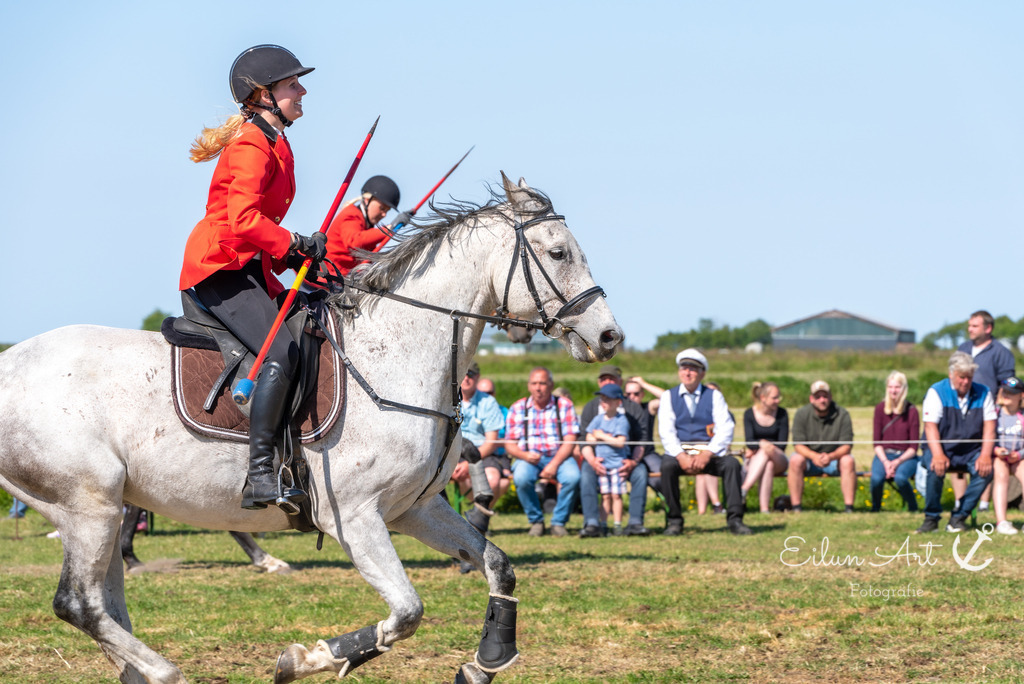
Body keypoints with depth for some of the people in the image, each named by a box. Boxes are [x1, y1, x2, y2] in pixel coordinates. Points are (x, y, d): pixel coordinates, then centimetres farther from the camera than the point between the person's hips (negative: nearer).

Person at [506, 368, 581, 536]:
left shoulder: (564, 406, 3)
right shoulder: (518, 408, 7)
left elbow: (570, 440, -5)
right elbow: (509, 445, 3)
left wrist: (554, 464, -20)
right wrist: (525, 455, -20)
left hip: (559, 457, 0)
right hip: (528, 458, 0)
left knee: (573, 477, -33)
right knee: (521, 478, -34)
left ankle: (558, 522, -12)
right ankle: (536, 521, -10)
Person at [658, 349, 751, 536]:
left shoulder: (714, 396, 9)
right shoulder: (669, 396, 10)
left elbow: (725, 430, -2)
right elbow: (666, 432, -2)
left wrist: (706, 455, -19)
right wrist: (681, 457, -21)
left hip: (709, 452, 1)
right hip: (680, 451, -1)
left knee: (732, 464, -29)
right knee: (667, 465, -33)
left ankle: (735, 519, -27)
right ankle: (674, 521, -24)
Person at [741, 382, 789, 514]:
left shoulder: (781, 414, 3)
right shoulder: (750, 414, 2)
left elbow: (782, 444, -3)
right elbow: (749, 442, -9)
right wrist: (761, 443, -31)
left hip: (778, 459, 0)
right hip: (754, 459, 0)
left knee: (766, 453, -36)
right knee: (768, 465, -37)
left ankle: (744, 490, -49)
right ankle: (764, 507, -51)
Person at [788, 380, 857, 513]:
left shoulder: (842, 415, -8)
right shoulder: (802, 414, -7)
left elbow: (847, 445, -13)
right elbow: (798, 444, -12)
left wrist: (831, 457, -33)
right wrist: (813, 456, -32)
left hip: (834, 457, 0)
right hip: (809, 457, 0)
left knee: (848, 461, -30)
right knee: (796, 460, -31)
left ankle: (849, 507, -29)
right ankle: (796, 507, -29)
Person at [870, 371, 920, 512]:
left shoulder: (911, 411, -4)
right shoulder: (880, 408, 1)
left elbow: (913, 447, -4)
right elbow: (877, 443, 2)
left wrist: (898, 462, -19)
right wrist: (885, 462, -14)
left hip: (906, 456, -2)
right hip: (884, 454, 2)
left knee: (900, 477, -35)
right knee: (876, 478, -31)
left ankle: (913, 509, -7)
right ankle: (875, 509, -2)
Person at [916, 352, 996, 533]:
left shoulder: (983, 393, 4)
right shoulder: (937, 392, -4)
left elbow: (989, 426, -2)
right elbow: (930, 426, -13)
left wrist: (985, 455, -19)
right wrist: (938, 455, -30)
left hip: (971, 450, 3)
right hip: (943, 448, -2)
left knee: (986, 470, -27)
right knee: (936, 469, -34)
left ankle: (959, 517, -15)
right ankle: (931, 518, -16)